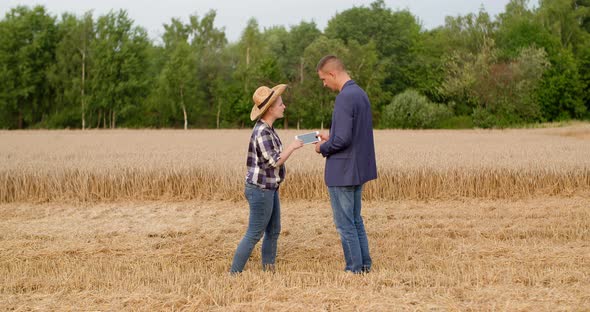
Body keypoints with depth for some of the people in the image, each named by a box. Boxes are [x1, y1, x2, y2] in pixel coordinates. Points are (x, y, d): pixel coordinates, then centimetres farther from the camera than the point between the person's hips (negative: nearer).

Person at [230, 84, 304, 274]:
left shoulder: (267, 129, 9)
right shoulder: (262, 132, -21)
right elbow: (274, 162, -23)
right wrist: (293, 147, -11)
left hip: (268, 189, 10)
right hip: (261, 190, -10)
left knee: (273, 231, 14)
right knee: (254, 234, -3)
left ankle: (268, 271, 22)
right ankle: (234, 273, 4)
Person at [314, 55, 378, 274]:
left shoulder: (345, 98, -21)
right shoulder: (361, 93, 9)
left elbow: (343, 139, -25)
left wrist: (323, 148, -8)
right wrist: (330, 138, 13)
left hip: (342, 171, -10)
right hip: (359, 168, 10)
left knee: (345, 223, 2)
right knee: (355, 219, 19)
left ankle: (355, 269, 9)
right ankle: (364, 264, 24)